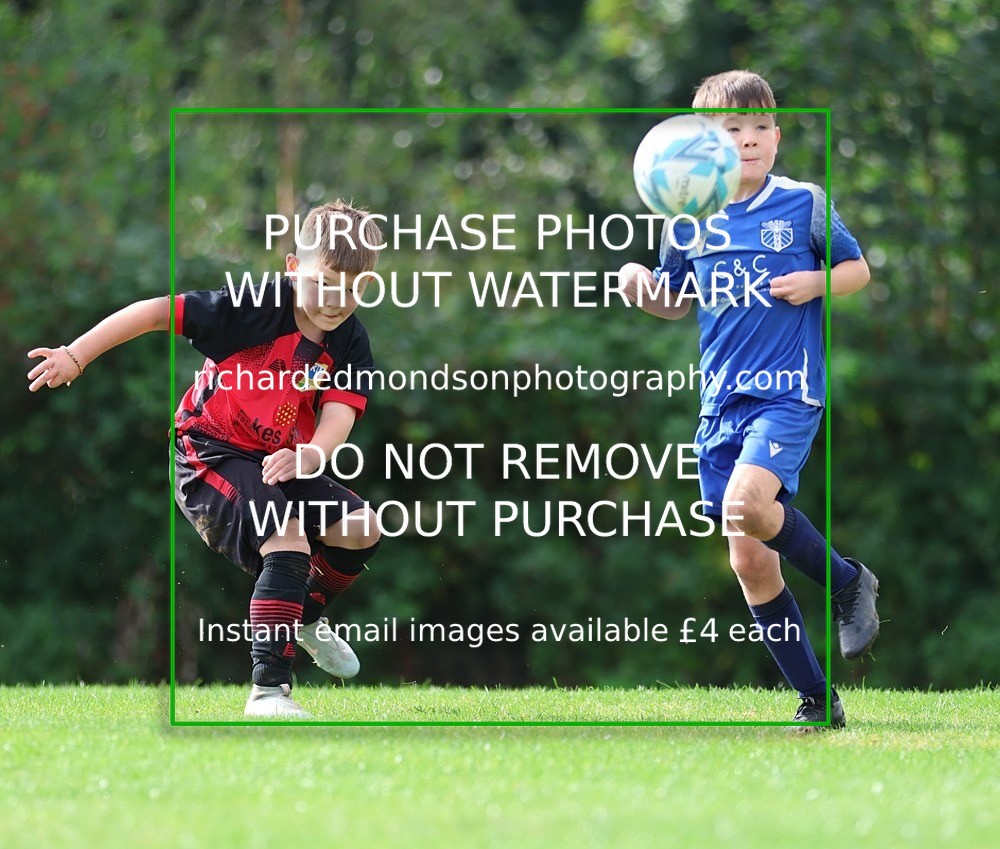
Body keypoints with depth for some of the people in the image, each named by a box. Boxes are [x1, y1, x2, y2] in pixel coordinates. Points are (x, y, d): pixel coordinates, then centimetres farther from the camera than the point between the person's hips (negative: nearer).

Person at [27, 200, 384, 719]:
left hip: (280, 461, 7)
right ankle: (267, 691, -29)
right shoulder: (256, 308, -21)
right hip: (211, 455, -7)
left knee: (360, 529, -4)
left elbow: (340, 410, -17)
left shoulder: (349, 342, -4)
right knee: (288, 540, -26)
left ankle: (305, 618, 27)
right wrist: (75, 357, -25)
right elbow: (156, 312, -23)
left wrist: (313, 455, -39)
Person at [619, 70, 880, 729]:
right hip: (721, 402, 4)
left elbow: (858, 269, 9)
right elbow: (677, 303, 20)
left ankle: (847, 581, -4)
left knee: (747, 505, -30)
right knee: (750, 561, 1)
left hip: (789, 393, -4)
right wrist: (643, 290, -2)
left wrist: (817, 283, -11)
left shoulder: (805, 205, -1)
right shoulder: (689, 222, 8)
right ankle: (817, 702, 11)